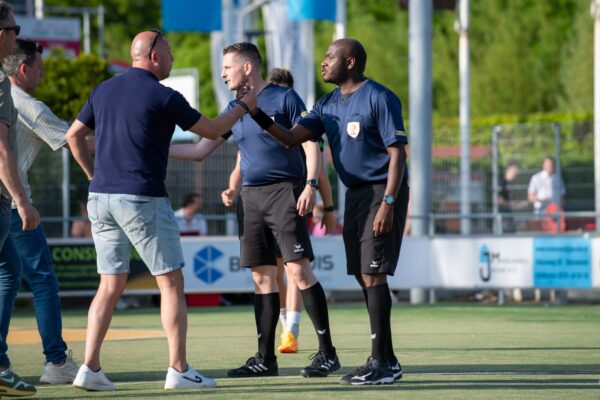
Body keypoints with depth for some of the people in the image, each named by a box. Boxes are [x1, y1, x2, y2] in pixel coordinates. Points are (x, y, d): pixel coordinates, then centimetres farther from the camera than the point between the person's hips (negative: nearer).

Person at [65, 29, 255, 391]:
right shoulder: (164, 97, -8)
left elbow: (74, 136, 16)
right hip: (142, 199, -6)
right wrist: (243, 106, 16)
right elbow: (212, 130, 1)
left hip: (101, 197, 6)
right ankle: (179, 370, 0)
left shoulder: (104, 90, 11)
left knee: (110, 286, 10)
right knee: (171, 282, 2)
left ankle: (91, 369, 2)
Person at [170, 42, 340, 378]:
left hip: (285, 193, -6)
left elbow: (311, 142, -6)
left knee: (299, 269, -13)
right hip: (251, 197, 6)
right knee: (262, 276, 5)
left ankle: (327, 353, -10)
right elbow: (199, 150, 19)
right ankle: (265, 359, 9)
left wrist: (311, 185, -17)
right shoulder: (234, 109, 16)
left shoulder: (284, 98, -2)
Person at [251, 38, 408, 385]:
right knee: (364, 277, 8)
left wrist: (388, 203, -23)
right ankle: (387, 361, 14)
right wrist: (259, 116, -9)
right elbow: (292, 138, 6)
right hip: (355, 194, 8)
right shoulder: (329, 105, 12)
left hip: (383, 191, -8)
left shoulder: (379, 98, -12)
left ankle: (382, 363, -11)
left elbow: (397, 153, -16)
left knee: (372, 274, -12)